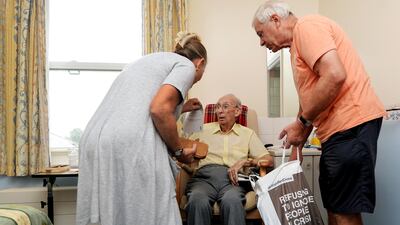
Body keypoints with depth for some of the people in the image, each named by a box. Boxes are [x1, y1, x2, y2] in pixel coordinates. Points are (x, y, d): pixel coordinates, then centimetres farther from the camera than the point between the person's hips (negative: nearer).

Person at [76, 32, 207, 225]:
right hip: (132, 146, -8)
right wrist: (178, 151, 3)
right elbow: (159, 110, -11)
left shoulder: (151, 59, 31)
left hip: (95, 142, 8)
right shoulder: (186, 65, 7)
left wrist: (179, 108, 46)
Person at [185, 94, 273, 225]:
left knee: (232, 201, -38)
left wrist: (245, 162, -7)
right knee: (198, 201, -36)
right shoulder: (204, 129, 23)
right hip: (204, 176, 1)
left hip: (232, 179, -1)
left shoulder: (248, 133, 20)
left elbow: (269, 160, 10)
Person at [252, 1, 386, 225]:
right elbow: (309, 99, 24)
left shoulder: (306, 26, -6)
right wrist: (295, 152, 21)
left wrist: (301, 122, -13)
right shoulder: (297, 45, 23)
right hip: (336, 129, 10)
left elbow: (335, 76, -22)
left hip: (351, 122, -10)